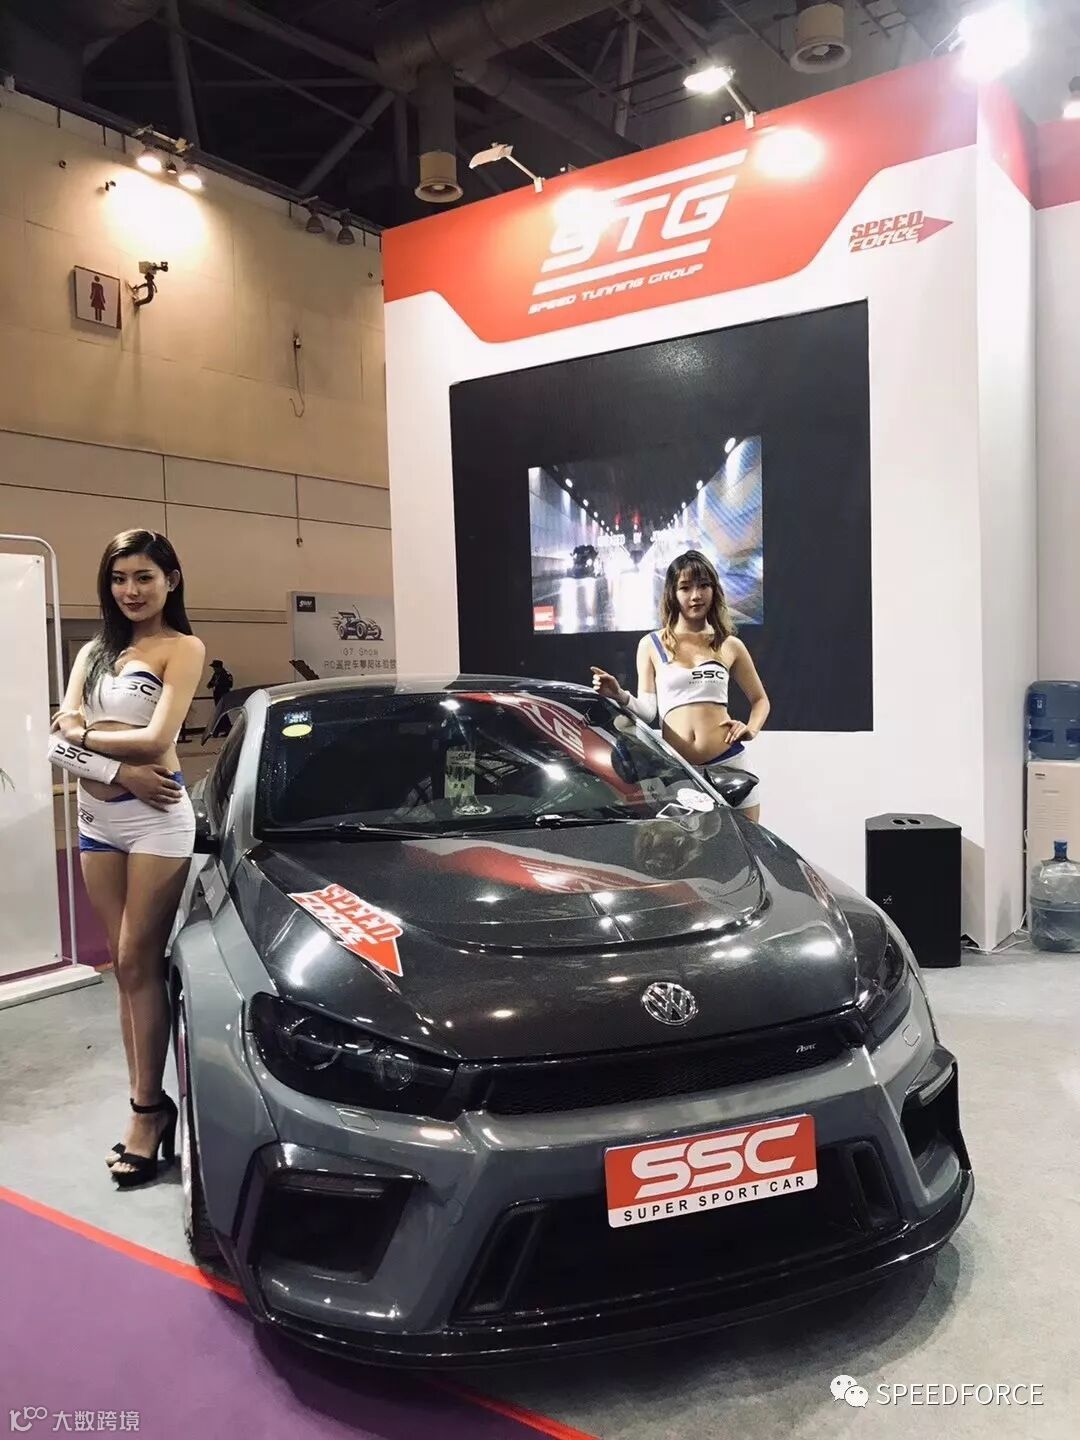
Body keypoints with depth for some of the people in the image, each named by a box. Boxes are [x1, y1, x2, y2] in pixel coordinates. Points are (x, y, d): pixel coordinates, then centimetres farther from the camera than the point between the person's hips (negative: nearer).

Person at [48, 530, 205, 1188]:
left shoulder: (183, 648, -2)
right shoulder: (93, 652, 15)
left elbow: (156, 741, -13)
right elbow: (62, 738, 2)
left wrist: (85, 735, -2)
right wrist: (119, 769, -14)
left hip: (156, 818, -5)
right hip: (98, 819, 6)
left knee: (138, 963, -3)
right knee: (128, 966, 7)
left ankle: (147, 1107, 6)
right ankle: (150, 1102, 13)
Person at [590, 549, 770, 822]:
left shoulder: (729, 646, 10)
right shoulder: (651, 645, 8)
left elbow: (760, 699, 21)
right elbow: (648, 712, 4)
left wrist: (751, 729, 2)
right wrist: (621, 697, -15)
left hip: (728, 766, 1)